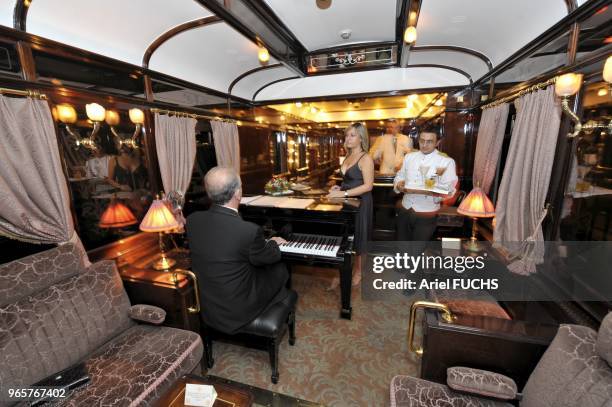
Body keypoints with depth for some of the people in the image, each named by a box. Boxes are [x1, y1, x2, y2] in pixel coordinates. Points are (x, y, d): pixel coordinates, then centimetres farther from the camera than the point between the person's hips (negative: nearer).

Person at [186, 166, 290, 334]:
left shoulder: (193, 220, -12)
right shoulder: (249, 231, -31)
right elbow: (272, 256, -11)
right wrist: (273, 243, 13)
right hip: (236, 310, -5)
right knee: (280, 270, 14)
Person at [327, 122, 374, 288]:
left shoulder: (365, 158, -13)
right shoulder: (348, 157, 11)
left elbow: (368, 185, -20)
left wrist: (344, 193, -25)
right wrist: (339, 188, 1)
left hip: (360, 203, -7)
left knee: (358, 238, 9)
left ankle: (357, 272, 29)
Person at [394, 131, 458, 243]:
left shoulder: (447, 161, -10)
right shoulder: (409, 156, 5)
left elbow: (447, 191, -15)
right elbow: (399, 177, 10)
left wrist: (422, 191, -28)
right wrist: (399, 185, -13)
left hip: (426, 215, -4)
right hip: (404, 211, 4)